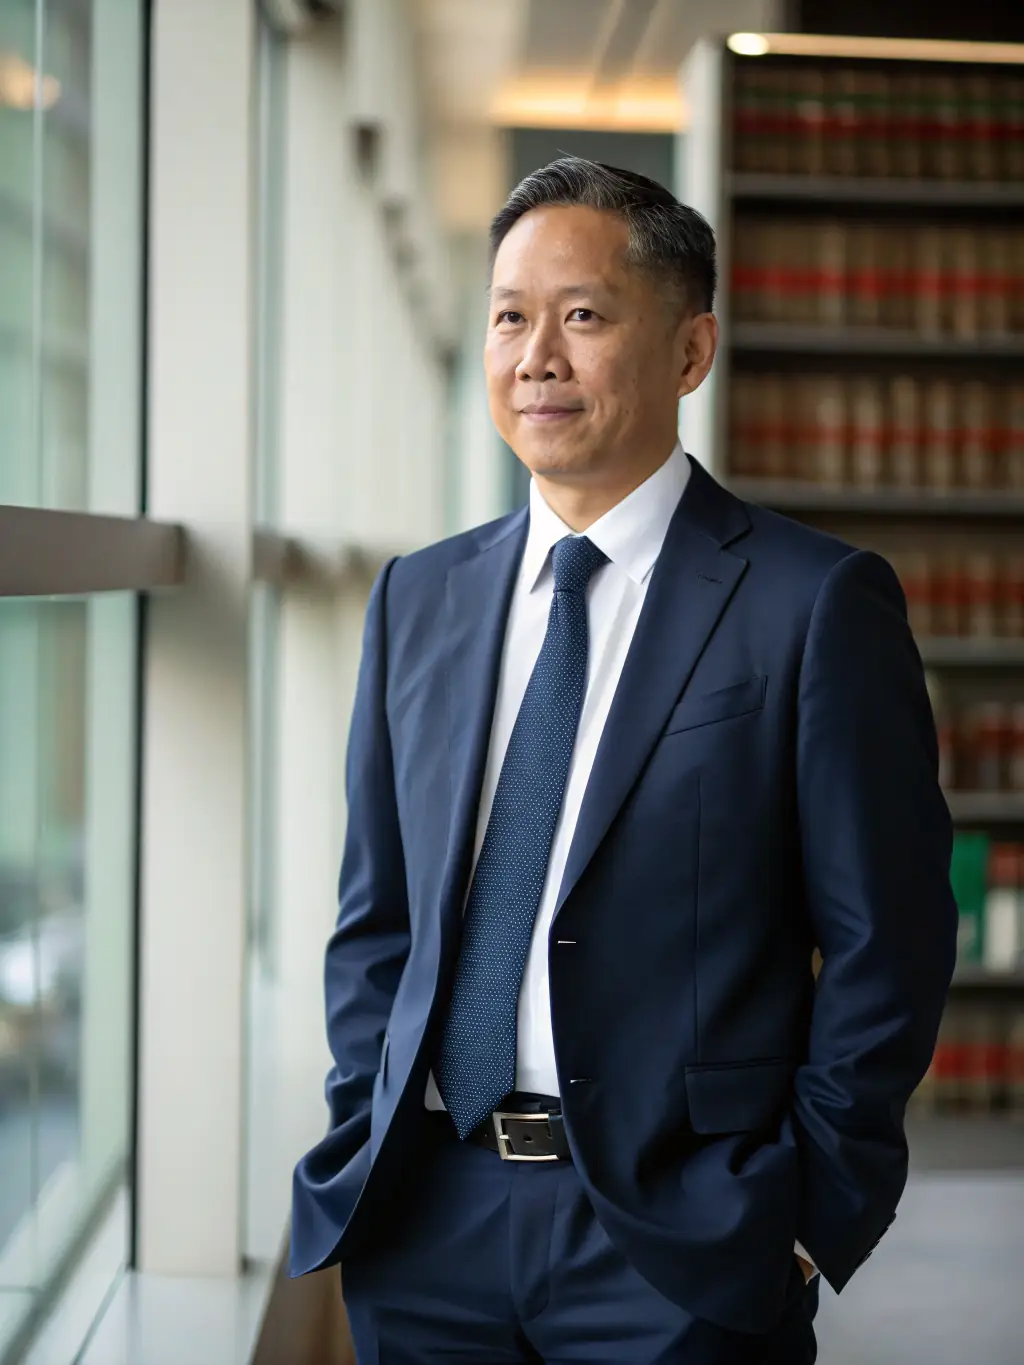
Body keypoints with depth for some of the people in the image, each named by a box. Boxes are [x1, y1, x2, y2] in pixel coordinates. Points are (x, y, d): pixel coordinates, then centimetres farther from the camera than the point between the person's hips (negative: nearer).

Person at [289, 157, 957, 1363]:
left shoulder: (819, 605, -6)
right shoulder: (417, 600, 10)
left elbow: (886, 949, -6)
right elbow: (375, 919, 14)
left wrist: (805, 1220, -9)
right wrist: (370, 1148, 4)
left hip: (678, 1243, -4)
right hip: (426, 1221, 4)